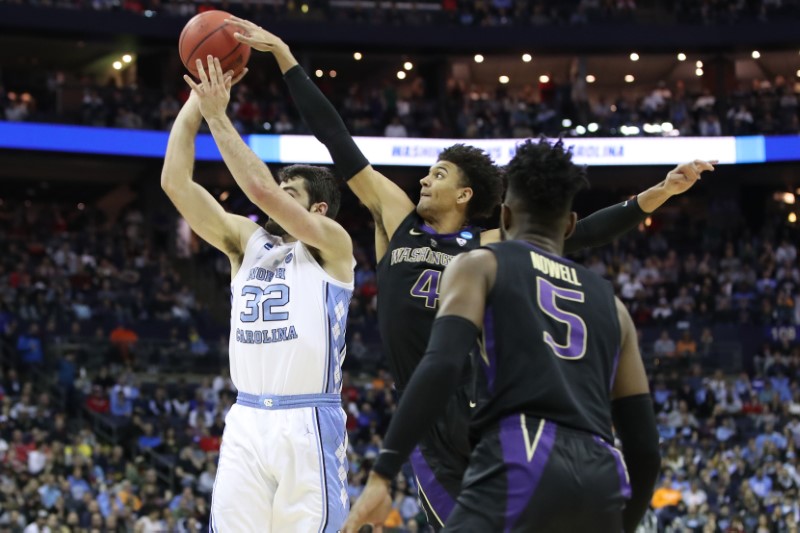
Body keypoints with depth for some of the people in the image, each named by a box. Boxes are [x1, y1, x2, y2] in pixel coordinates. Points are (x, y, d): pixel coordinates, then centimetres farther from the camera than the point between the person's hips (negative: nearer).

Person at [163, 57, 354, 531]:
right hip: (247, 422, 5)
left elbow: (261, 190, -15)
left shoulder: (333, 245, 0)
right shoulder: (247, 242, 15)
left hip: (309, 425, -5)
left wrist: (217, 115, -11)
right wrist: (195, 103, 0)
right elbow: (176, 182, 6)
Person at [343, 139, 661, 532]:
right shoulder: (608, 301, 27)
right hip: (601, 479, 5)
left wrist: (382, 474, -9)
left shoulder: (480, 265, 14)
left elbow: (442, 365, -6)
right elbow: (645, 447, 23)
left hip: (522, 464, -5)